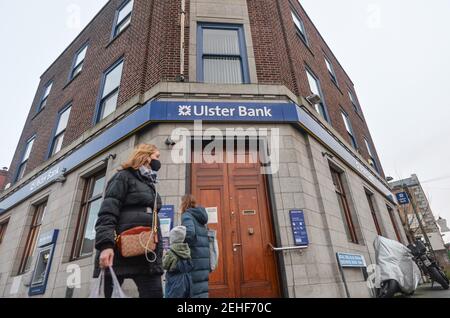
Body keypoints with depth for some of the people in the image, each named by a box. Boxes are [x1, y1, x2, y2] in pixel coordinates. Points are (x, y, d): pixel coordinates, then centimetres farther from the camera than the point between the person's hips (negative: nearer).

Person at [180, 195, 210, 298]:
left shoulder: (187, 215, -5)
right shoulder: (200, 216, 17)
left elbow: (189, 233, -22)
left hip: (195, 257, -7)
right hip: (204, 256, 7)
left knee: (197, 289, -1)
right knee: (202, 286, 13)